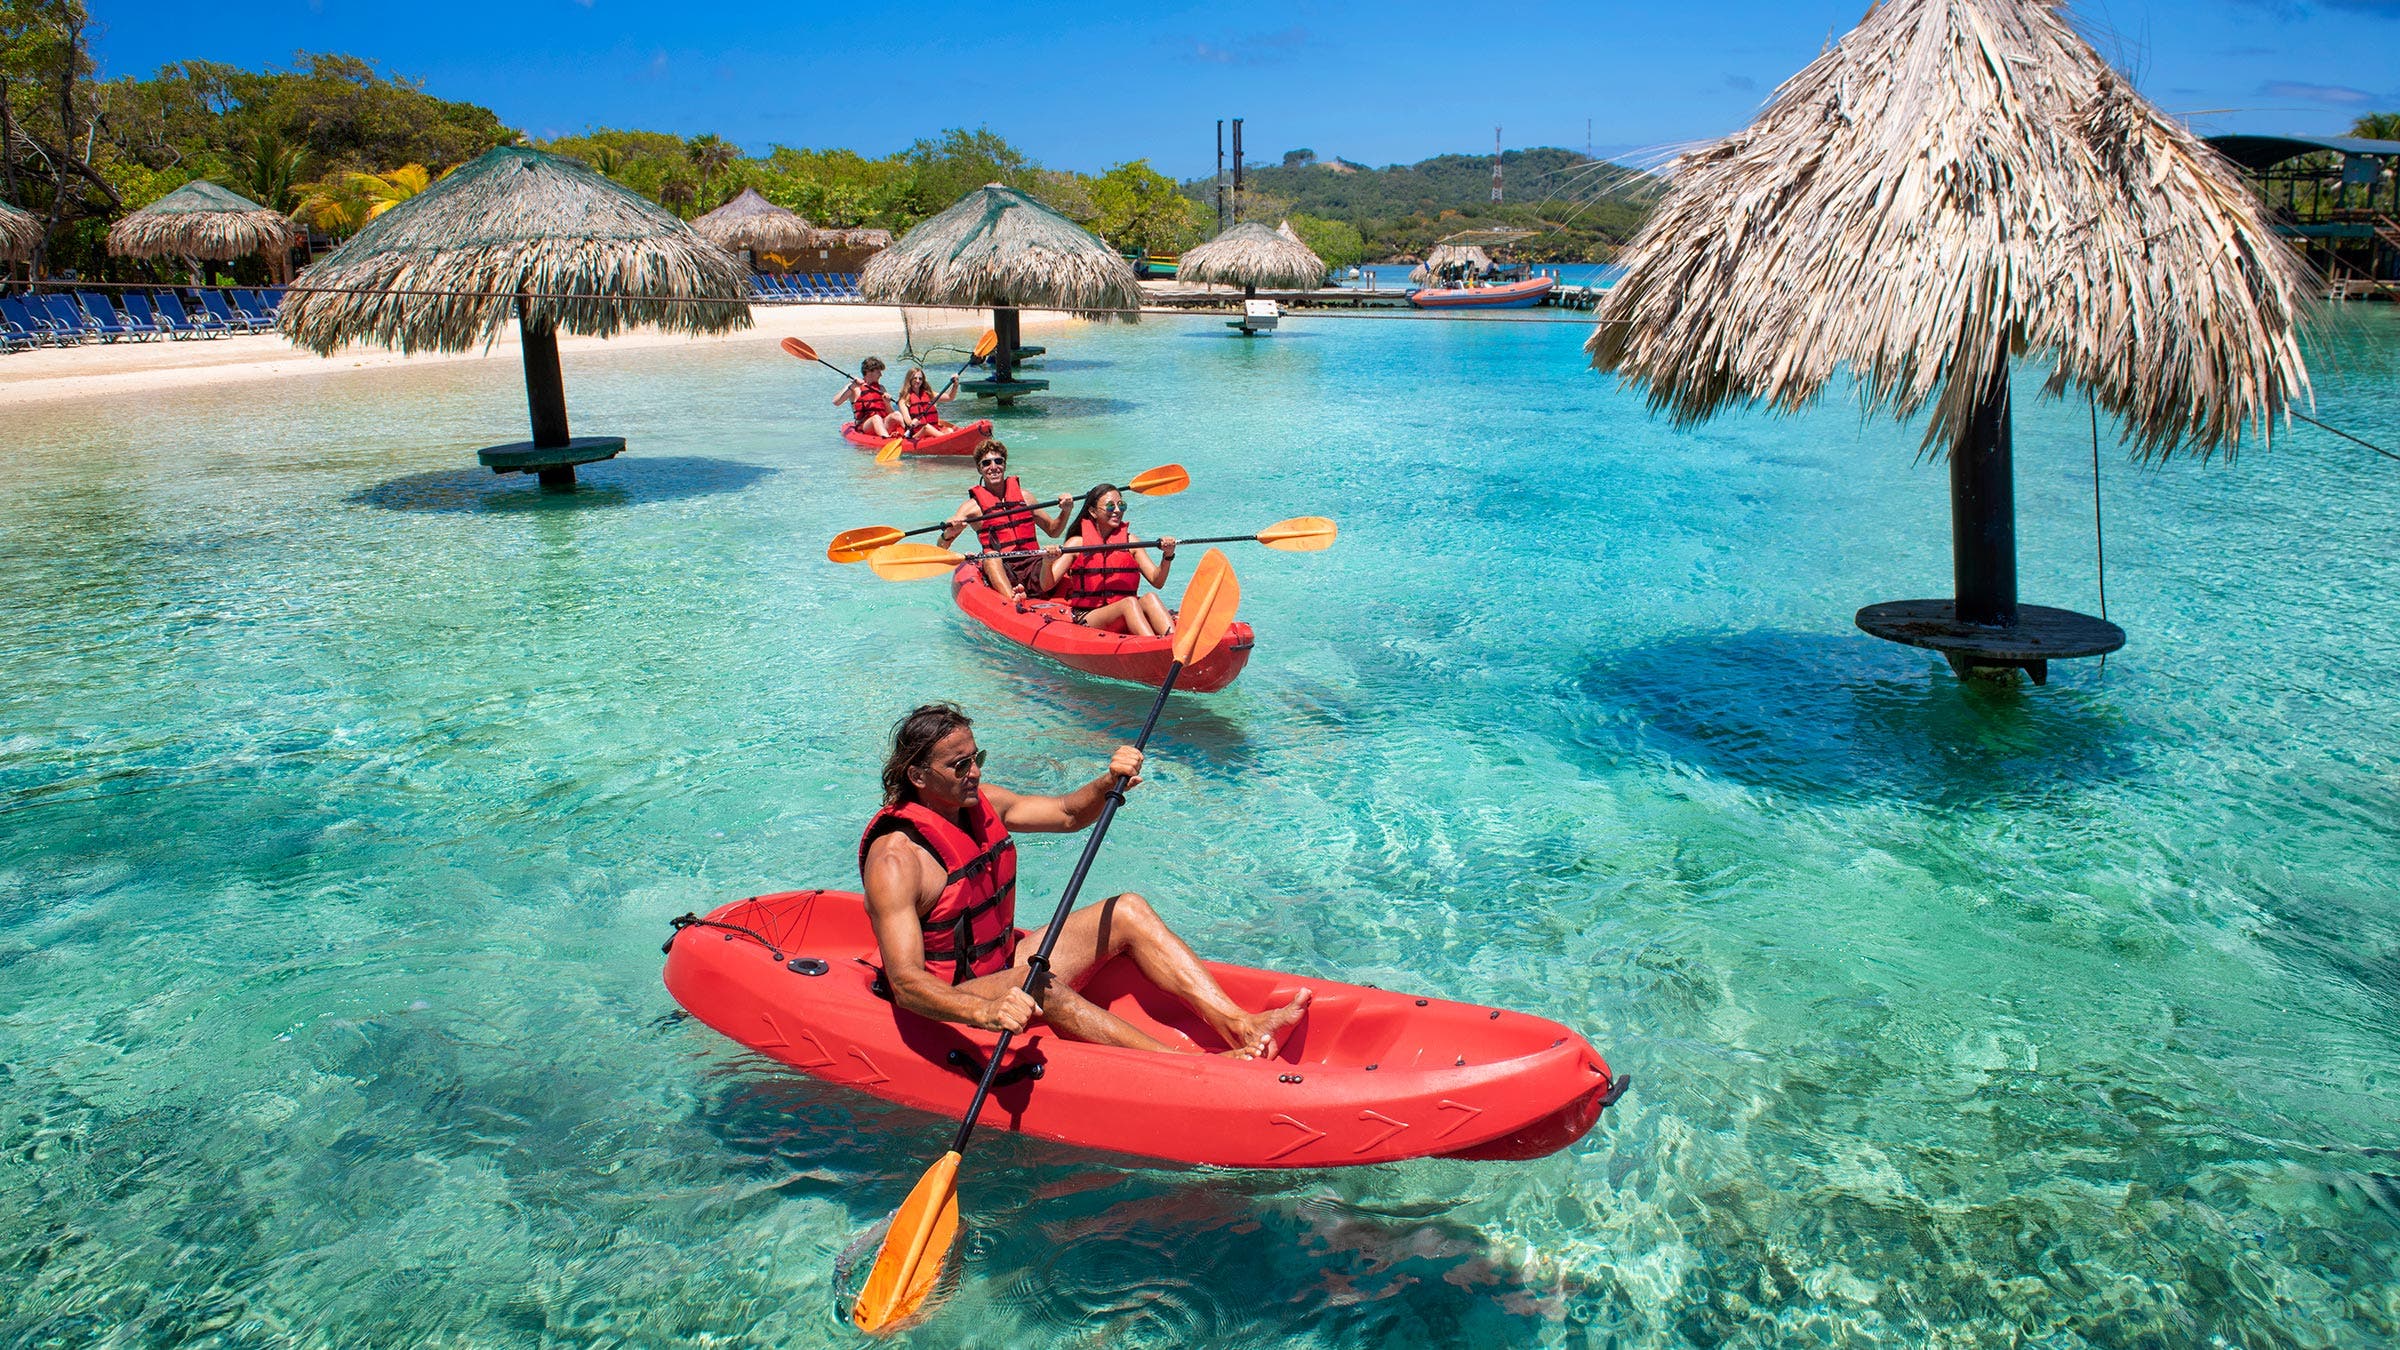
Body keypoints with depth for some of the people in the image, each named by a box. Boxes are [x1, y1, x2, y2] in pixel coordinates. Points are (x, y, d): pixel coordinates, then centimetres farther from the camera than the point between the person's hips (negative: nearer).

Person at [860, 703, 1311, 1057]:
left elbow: (1067, 815, 9)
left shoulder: (978, 802, 0)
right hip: (946, 1003, -9)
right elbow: (905, 983, -33)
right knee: (1036, 985, -38)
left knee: (1127, 912, -4)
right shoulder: (896, 859, -25)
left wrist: (1109, 784, -13)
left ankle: (1240, 1027, -17)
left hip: (1003, 962, 9)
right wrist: (984, 1013, -50)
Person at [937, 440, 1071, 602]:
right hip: (999, 571, -3)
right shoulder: (974, 506, 5)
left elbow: (1053, 531, 23)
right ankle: (1012, 598, -58)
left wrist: (1065, 510, 3)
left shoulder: (1022, 495, 16)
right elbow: (941, 549, -1)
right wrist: (949, 533, -24)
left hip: (1032, 567, 3)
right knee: (991, 555, -33)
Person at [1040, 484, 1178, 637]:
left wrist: (1167, 556, -13)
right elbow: (1047, 585, -3)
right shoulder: (1077, 543, 4)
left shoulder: (1129, 541, 12)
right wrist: (1047, 562, -23)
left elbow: (1157, 581, 5)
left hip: (1125, 623, 3)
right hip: (1085, 620, -3)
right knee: (1129, 602, -31)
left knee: (1149, 599, -28)